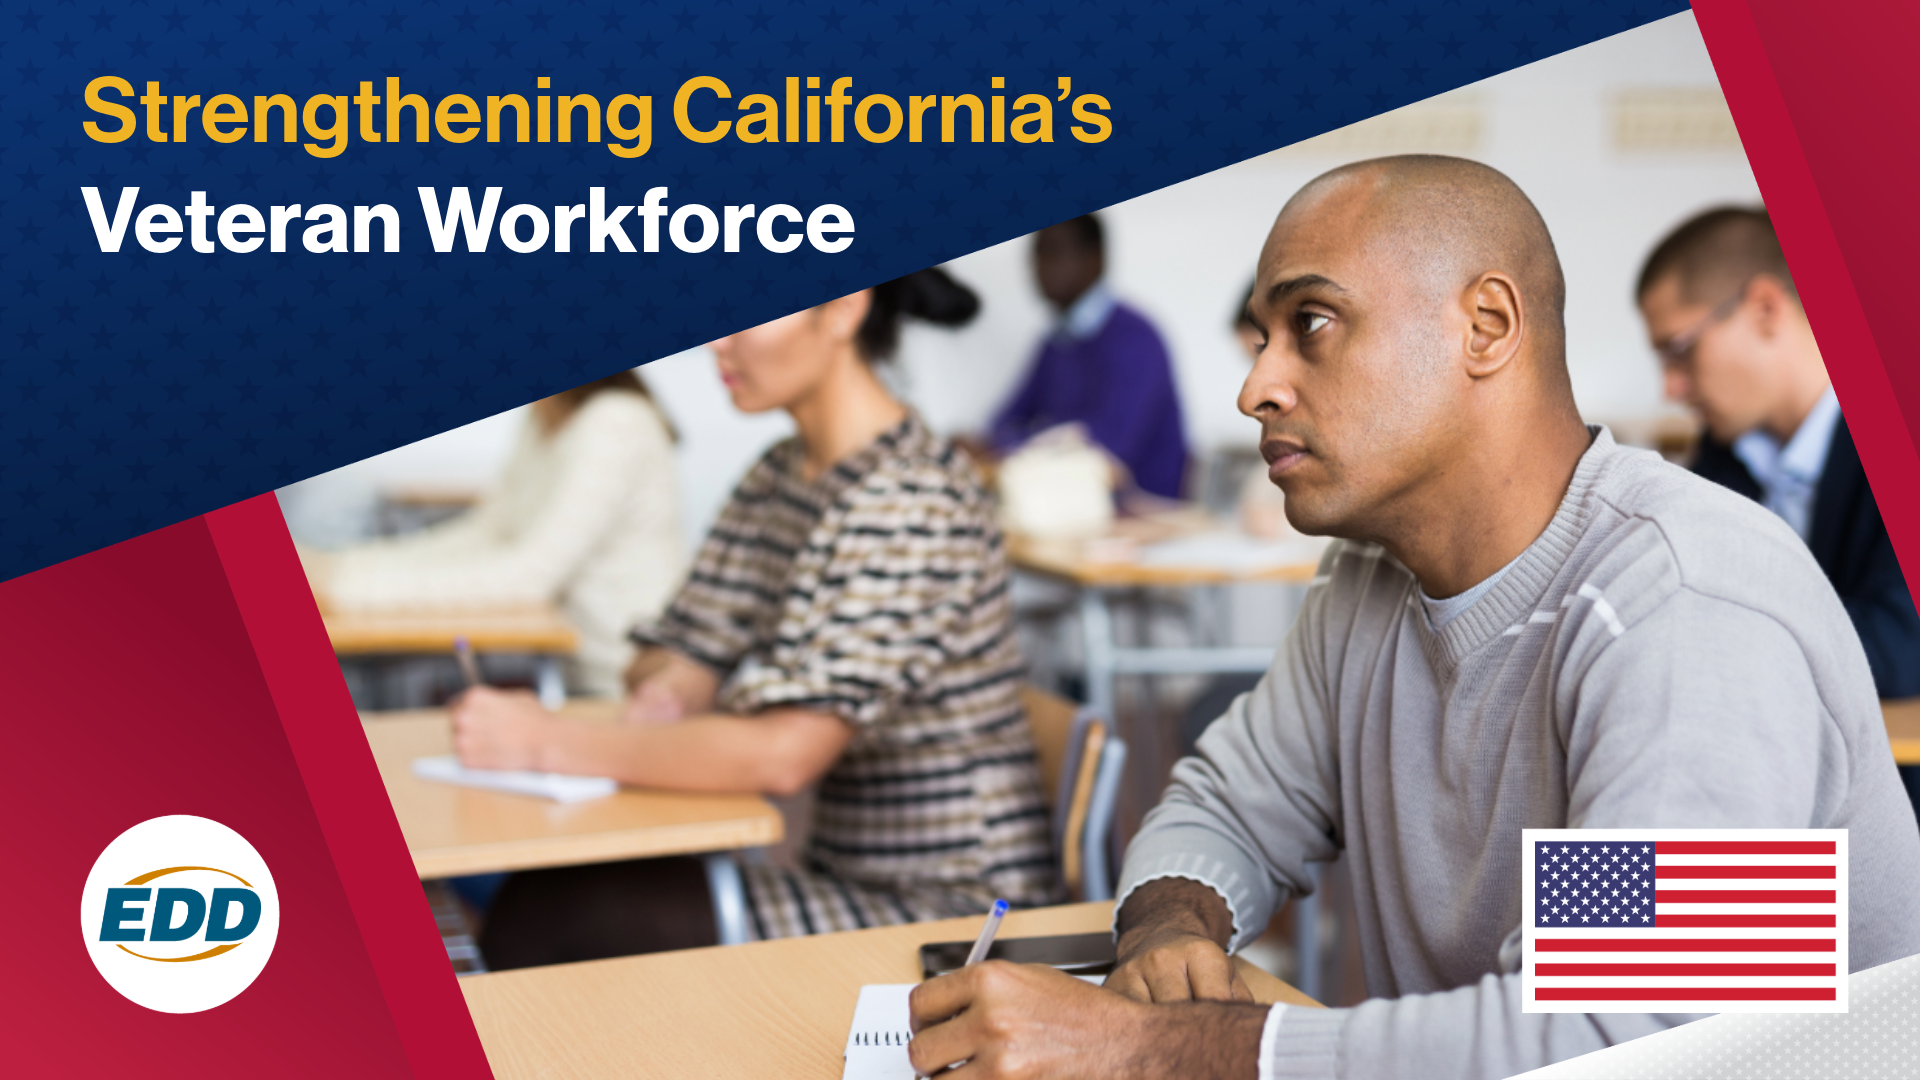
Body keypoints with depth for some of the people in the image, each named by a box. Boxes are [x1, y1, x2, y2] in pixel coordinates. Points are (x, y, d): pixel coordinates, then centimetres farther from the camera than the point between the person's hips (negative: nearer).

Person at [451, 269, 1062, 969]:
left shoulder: (909, 497, -19)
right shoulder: (780, 477, 11)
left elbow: (782, 751, -27)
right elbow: (683, 653, 16)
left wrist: (547, 743, -23)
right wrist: (664, 697, -9)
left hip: (948, 910, -8)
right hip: (854, 881, 8)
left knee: (548, 919, -19)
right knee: (538, 899, -12)